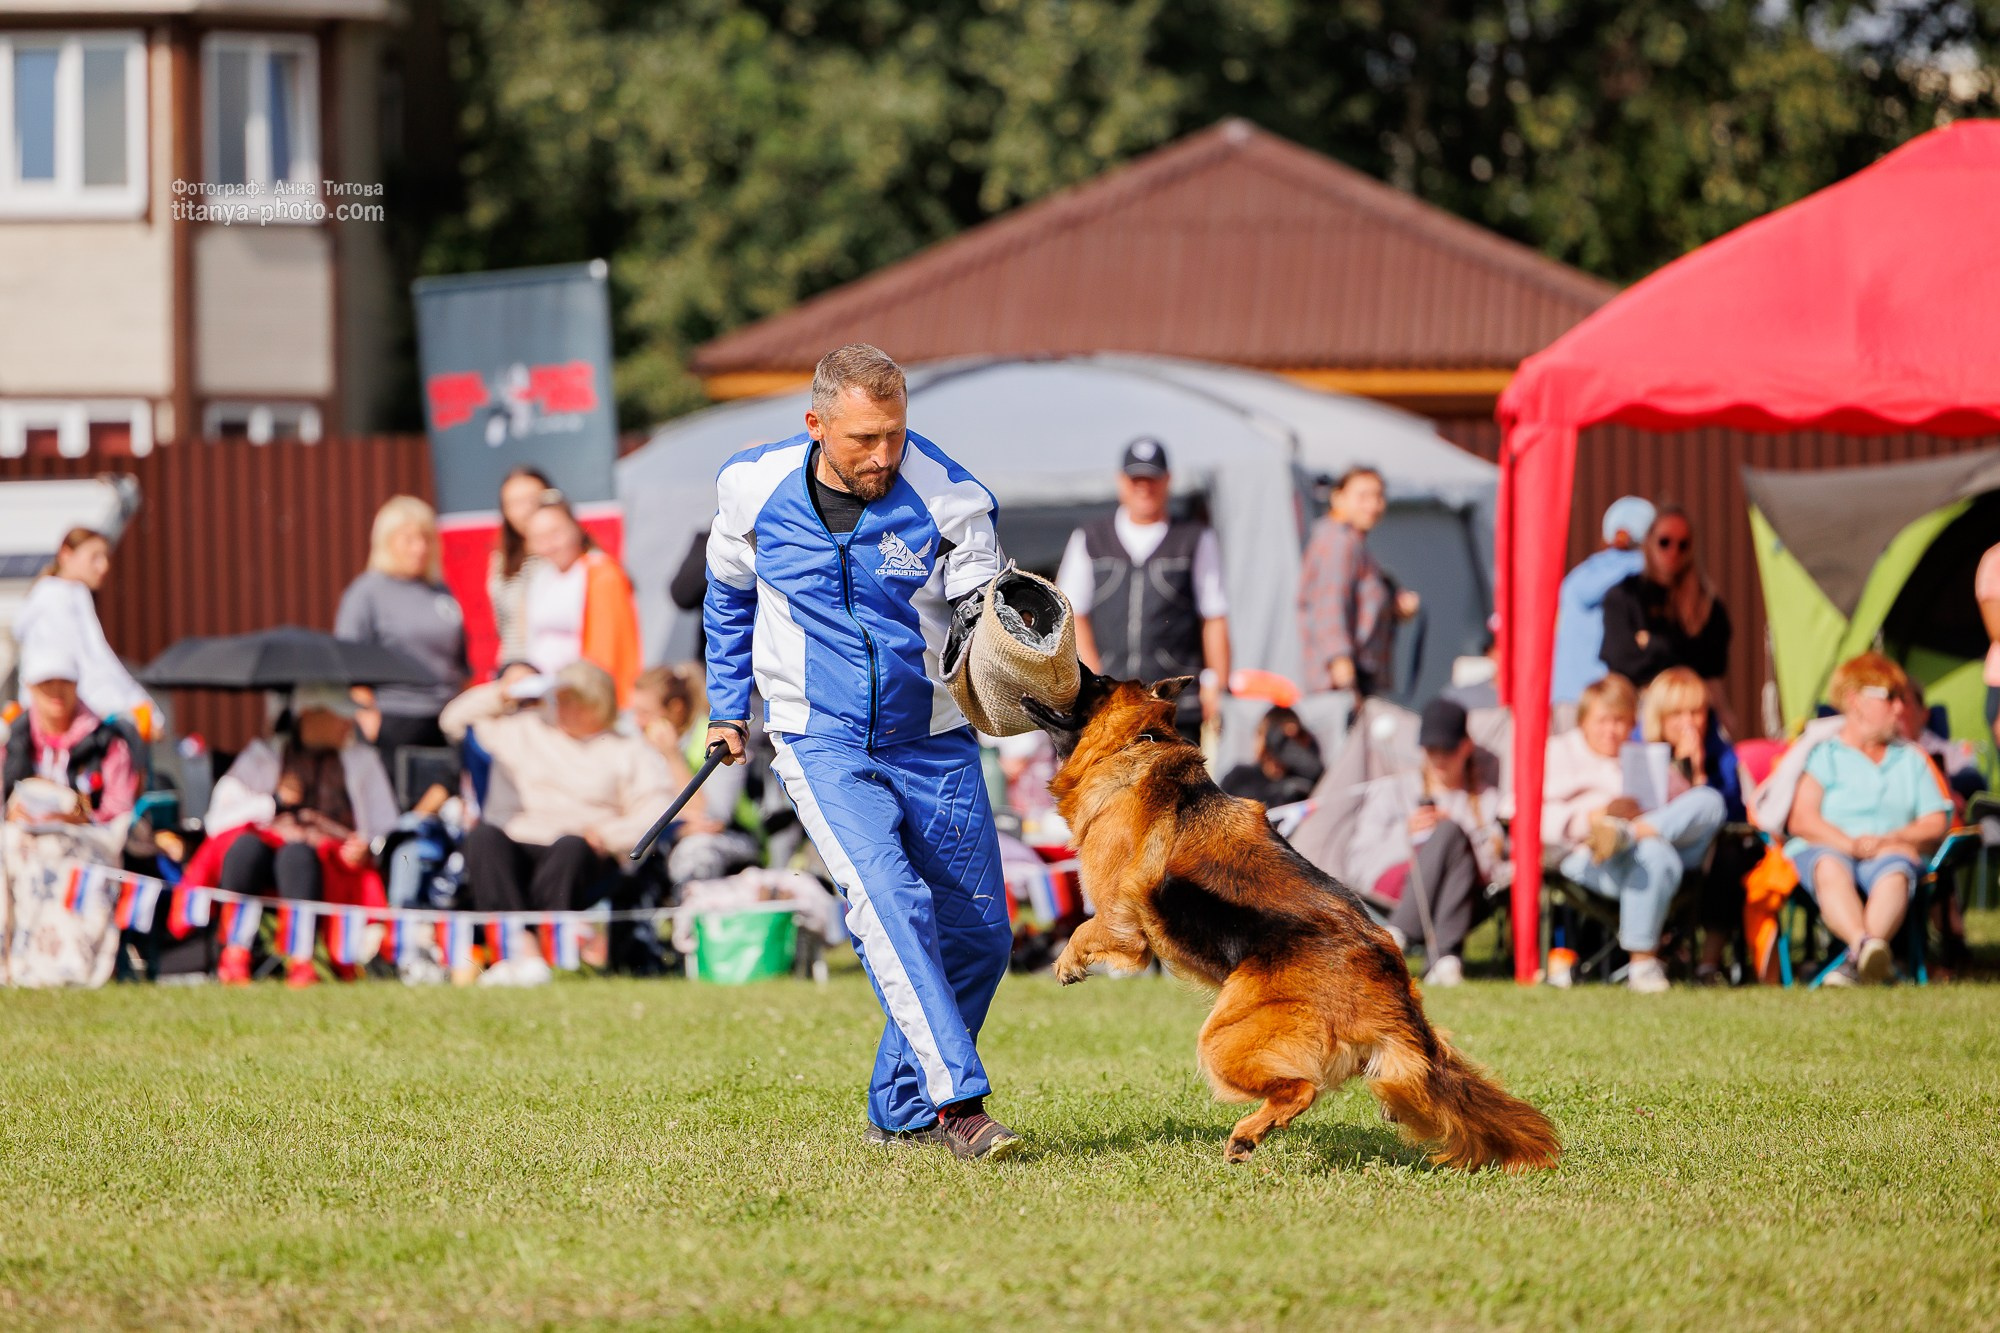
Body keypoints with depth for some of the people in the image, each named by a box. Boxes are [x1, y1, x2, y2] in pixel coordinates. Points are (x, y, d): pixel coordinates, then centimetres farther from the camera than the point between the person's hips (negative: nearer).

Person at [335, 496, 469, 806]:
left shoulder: (441, 591, 15)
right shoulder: (366, 592, -1)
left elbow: (461, 658, 23)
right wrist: (366, 712, -14)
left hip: (444, 722, 6)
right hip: (394, 721, -6)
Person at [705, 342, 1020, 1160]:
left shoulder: (946, 500, -11)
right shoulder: (758, 488, -5)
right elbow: (729, 594, 15)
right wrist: (727, 706, 18)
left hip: (935, 745, 2)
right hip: (824, 745, -2)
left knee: (979, 936, 5)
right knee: (889, 903, -24)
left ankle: (900, 1110, 25)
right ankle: (958, 1101, -31)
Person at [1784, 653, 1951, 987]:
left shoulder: (1910, 759, 27)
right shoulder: (1823, 754, 15)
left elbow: (1935, 824, 15)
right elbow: (1801, 820, 1)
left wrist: (1892, 839, -7)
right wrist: (1850, 844, -16)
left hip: (1892, 853, 2)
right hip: (1827, 849, -2)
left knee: (1894, 872, -37)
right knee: (1830, 868, -40)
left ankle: (1857, 962, -56)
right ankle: (1864, 944, -64)